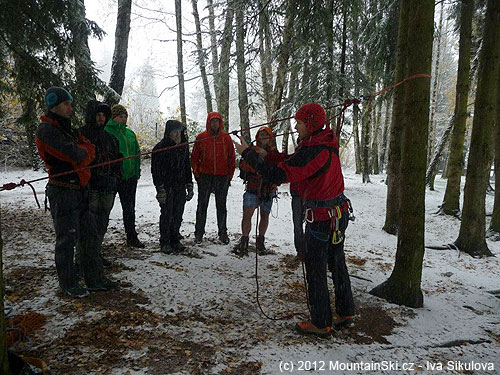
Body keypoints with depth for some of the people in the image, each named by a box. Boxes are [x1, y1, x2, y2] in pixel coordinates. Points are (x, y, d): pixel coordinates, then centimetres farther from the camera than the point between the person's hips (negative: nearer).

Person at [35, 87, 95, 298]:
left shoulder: (69, 129, 16)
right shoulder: (46, 130, -13)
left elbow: (90, 151, 9)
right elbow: (77, 155, -21)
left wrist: (82, 152, -10)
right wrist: (82, 150, -1)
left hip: (80, 189, 9)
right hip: (62, 191, -8)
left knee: (88, 234, 14)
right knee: (67, 239, 0)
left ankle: (91, 276, 27)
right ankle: (68, 284, 13)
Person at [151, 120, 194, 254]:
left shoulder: (184, 146, 12)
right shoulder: (160, 147, -6)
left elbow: (187, 167, 18)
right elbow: (156, 170, -8)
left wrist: (189, 186, 14)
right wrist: (160, 189, -15)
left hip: (180, 187, 5)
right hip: (166, 186, -5)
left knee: (178, 215, 7)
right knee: (167, 215, -2)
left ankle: (175, 240, 20)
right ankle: (165, 242, 11)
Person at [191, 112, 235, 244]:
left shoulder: (226, 138, 4)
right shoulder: (201, 137, 2)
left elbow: (232, 158, 7)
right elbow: (194, 158, 6)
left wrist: (230, 175, 2)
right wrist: (197, 174, -1)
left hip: (222, 178, 1)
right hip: (205, 177, 0)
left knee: (221, 206, 8)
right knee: (202, 206, 4)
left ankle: (223, 233, 18)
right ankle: (199, 233, 14)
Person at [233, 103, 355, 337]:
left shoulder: (312, 151, -23)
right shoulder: (328, 144, 6)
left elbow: (278, 175, -26)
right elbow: (293, 162, 13)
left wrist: (248, 153, -19)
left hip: (321, 218, -9)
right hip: (339, 212, 9)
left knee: (315, 270, 4)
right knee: (337, 264, 21)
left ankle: (321, 323, 17)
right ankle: (345, 312, 36)